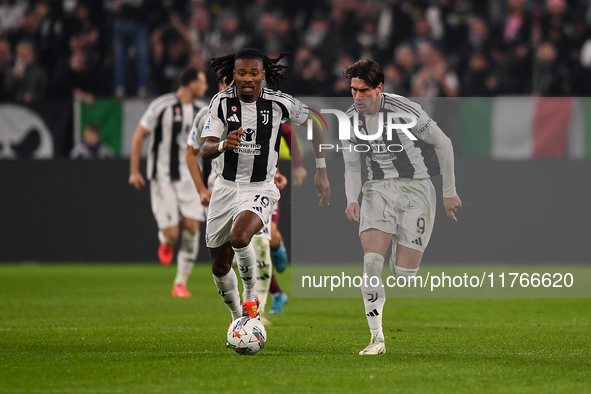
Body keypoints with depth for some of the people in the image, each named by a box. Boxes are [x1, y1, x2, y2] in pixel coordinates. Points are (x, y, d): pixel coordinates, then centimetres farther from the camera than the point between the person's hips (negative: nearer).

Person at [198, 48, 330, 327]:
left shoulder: (279, 103, -10)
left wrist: (321, 170, 7)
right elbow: (205, 150, -14)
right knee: (219, 266, 9)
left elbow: (314, 122, 8)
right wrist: (224, 145, -38)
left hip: (260, 189, -3)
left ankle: (251, 296, -8)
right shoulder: (222, 101, -9)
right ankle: (238, 318, 35)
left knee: (239, 236, -32)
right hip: (225, 187, 3)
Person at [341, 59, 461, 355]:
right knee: (371, 261, -15)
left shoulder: (404, 111, -16)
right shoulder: (351, 119, 1)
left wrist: (449, 193, -2)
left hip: (415, 190, -4)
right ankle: (377, 339, -11)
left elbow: (443, 144, -6)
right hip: (378, 190, 4)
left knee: (404, 273, -9)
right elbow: (352, 166, 13)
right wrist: (352, 200, -5)